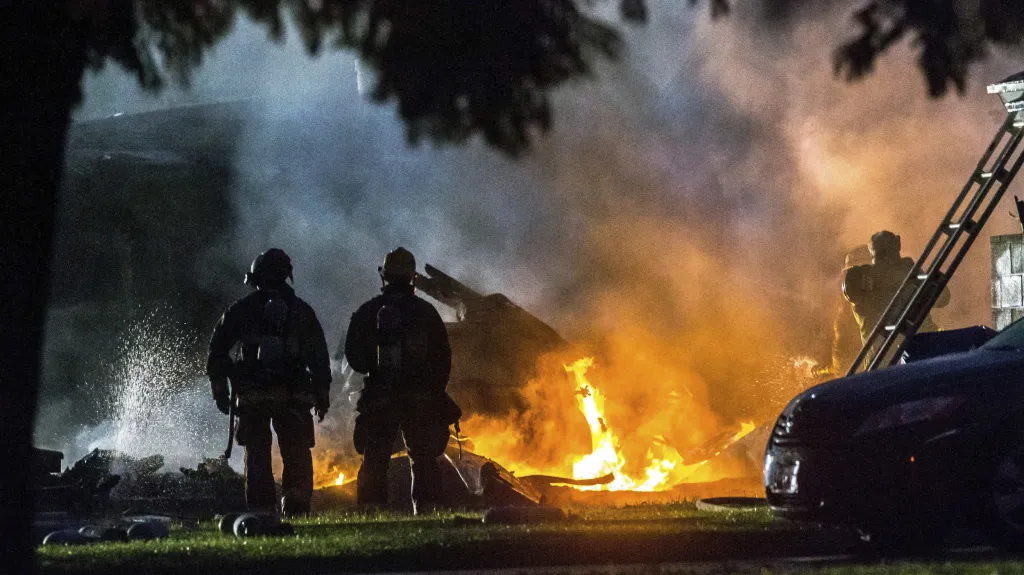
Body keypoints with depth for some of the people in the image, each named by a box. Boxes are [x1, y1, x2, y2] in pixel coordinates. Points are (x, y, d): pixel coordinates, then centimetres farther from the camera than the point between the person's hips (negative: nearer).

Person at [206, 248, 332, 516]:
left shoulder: (241, 310, 6)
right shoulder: (301, 311, 8)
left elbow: (217, 351, 7)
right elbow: (319, 356, 7)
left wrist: (220, 390, 13)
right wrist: (322, 394, 12)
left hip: (251, 395, 0)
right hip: (293, 396, 0)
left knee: (257, 455, 5)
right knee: (297, 454, 6)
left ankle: (262, 511, -1)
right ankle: (296, 507, -3)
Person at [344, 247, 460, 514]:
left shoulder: (368, 312, 0)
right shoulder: (425, 312, 0)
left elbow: (353, 356, 4)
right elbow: (443, 357, 2)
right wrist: (435, 392, 13)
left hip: (378, 398, 0)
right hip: (420, 399, 0)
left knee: (374, 461, 5)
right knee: (424, 459, 7)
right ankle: (425, 508, 0)